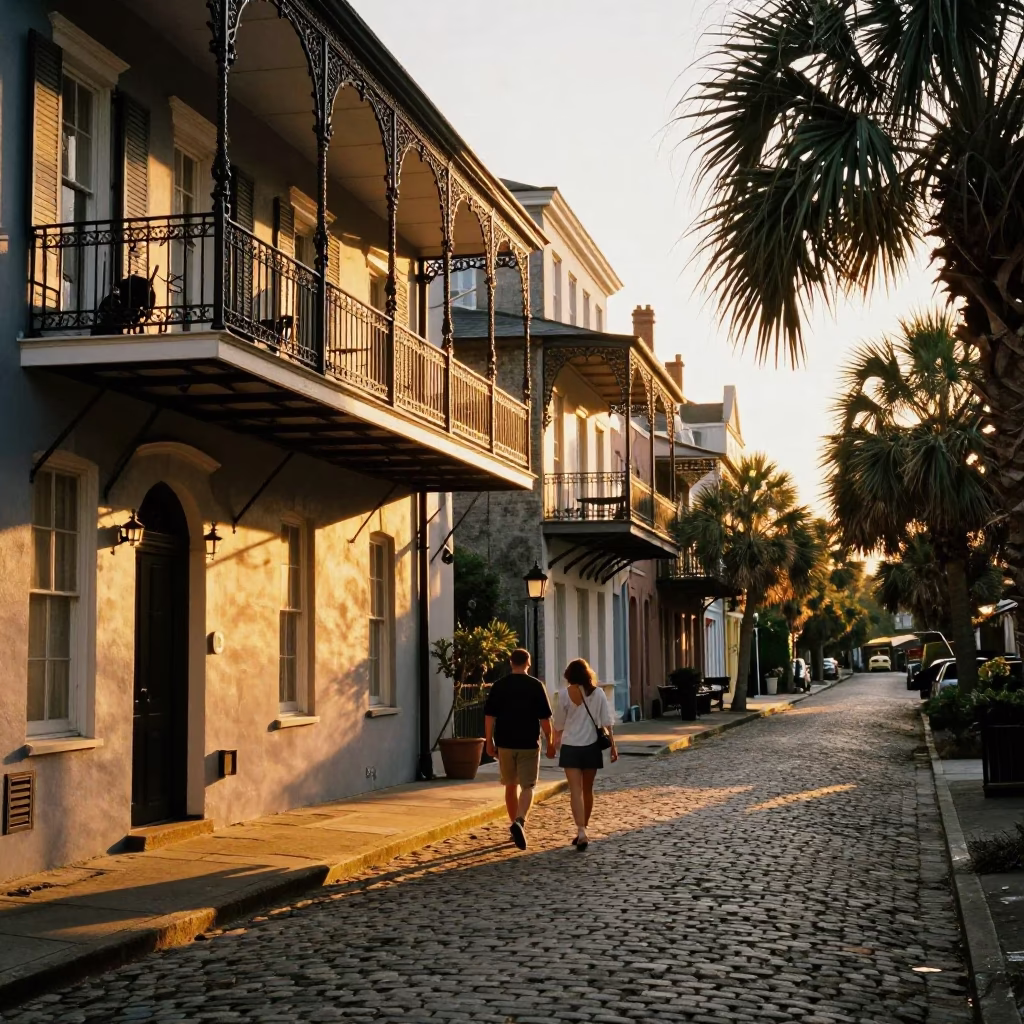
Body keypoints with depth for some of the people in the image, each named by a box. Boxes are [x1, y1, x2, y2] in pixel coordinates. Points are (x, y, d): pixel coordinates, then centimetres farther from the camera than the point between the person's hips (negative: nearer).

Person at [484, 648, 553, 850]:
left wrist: (489, 742, 6)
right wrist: (549, 741, 9)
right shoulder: (536, 686, -4)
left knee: (511, 786, 15)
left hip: (505, 743, 2)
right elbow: (545, 718, -3)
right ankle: (519, 821, -24)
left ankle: (515, 826, 24)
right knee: (527, 786, -1)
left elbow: (489, 716, -1)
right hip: (529, 743, -2)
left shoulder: (499, 686, 1)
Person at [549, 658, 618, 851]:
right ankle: (582, 830, 26)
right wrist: (612, 744, 6)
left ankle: (581, 832, -21)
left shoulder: (565, 694, -6)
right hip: (591, 746, 2)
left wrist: (554, 743, 17)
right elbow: (606, 722, -1)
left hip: (570, 747, -2)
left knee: (575, 791, -6)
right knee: (587, 790, 16)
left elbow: (559, 723, 2)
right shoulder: (597, 693, -1)